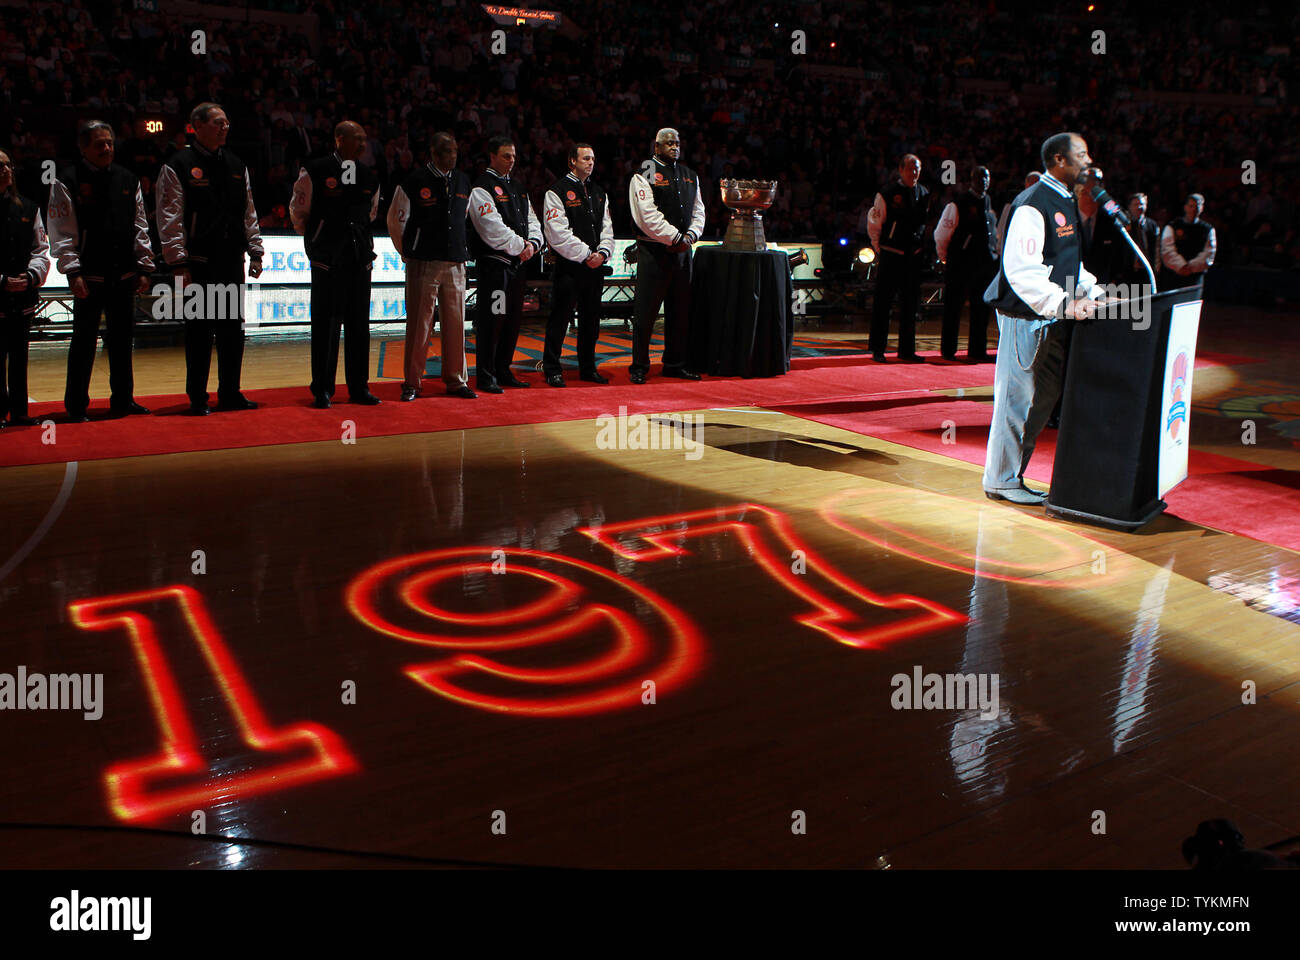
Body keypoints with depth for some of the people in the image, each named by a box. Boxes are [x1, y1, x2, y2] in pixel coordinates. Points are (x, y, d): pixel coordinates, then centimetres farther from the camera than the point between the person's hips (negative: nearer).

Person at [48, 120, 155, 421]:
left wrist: (144, 268, 8)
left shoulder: (128, 180, 12)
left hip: (124, 275, 4)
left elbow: (140, 227, 13)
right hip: (89, 276, -4)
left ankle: (123, 400, 21)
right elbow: (62, 232, -6)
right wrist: (72, 272, -13)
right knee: (84, 341, -1)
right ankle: (76, 406, 8)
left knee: (122, 338, 11)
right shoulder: (67, 182, -2)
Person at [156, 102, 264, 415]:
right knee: (199, 332, 0)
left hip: (232, 262, 5)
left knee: (232, 330, 10)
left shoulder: (236, 166, 14)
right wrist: (180, 262, -14)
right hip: (199, 263, -5)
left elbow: (249, 213, 18)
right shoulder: (178, 167, -4)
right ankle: (197, 398, 10)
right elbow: (170, 219, -8)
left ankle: (230, 393, 20)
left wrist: (255, 251, 11)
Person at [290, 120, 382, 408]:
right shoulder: (315, 171, -5)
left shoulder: (369, 176, 11)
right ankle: (322, 391, 7)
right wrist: (313, 240, 14)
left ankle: (359, 388, 15)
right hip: (327, 258, -5)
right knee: (326, 325, -1)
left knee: (359, 325, 7)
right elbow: (298, 210, 5)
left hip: (360, 258, 5)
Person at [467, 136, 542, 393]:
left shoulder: (516, 188, 20)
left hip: (518, 263, 9)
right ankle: (486, 377, -1)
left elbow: (532, 220, 18)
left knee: (513, 320, 12)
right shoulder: (482, 188, -7)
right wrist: (520, 246, -13)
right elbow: (492, 227, -17)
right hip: (494, 263, -8)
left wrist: (533, 243, -2)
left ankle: (503, 371, 23)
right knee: (491, 320, -8)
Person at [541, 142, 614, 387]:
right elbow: (558, 232, -12)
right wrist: (585, 255, -14)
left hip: (596, 265, 7)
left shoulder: (598, 192, 17)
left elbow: (607, 227, 15)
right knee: (560, 318, -4)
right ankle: (552, 370, 4)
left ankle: (587, 368, 21)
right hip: (569, 266, -6)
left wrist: (603, 252, -4)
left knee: (591, 318, 11)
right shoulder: (557, 191, -4)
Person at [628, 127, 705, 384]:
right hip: (653, 250, -6)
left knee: (680, 310, 10)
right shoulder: (644, 175, -4)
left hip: (682, 250, 6)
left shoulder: (690, 175, 16)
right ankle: (639, 366, 5)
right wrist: (675, 237, -16)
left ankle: (675, 363, 20)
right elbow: (648, 214, -13)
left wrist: (691, 235, -5)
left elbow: (698, 210, 14)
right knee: (646, 310, -4)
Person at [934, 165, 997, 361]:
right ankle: (948, 350, 11)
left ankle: (977, 350, 14)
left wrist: (994, 251, 19)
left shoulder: (988, 202, 13)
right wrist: (945, 257, 1)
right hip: (960, 264, -6)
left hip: (985, 263, 6)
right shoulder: (958, 203, -8)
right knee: (953, 307, 1)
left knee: (981, 307, 7)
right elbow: (941, 233, -5)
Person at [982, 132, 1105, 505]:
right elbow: (1021, 269, -24)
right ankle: (1001, 481, 6)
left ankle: (1012, 475, 21)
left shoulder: (1066, 202, 17)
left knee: (1045, 396, 12)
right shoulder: (1032, 204, -15)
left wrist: (1093, 292, 13)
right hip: (1027, 316, -10)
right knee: (1018, 395, -5)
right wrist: (1063, 303, -28)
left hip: (1053, 317, 10)